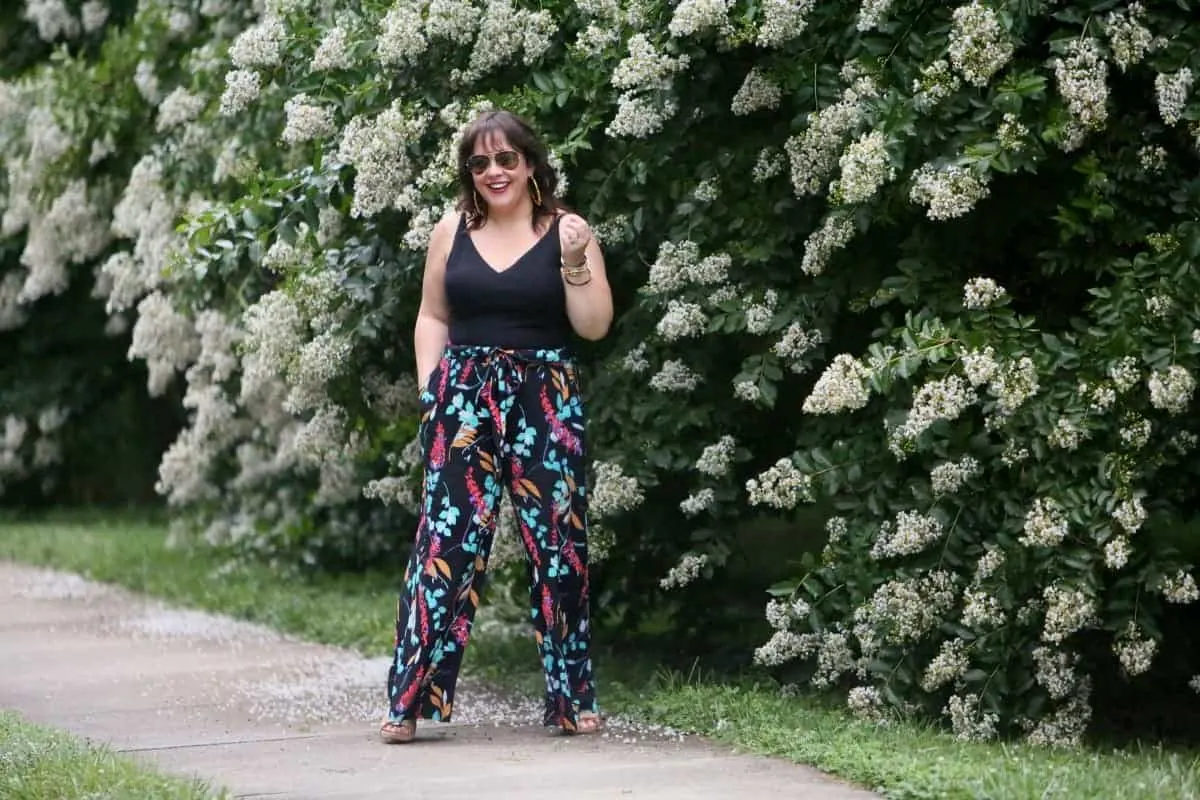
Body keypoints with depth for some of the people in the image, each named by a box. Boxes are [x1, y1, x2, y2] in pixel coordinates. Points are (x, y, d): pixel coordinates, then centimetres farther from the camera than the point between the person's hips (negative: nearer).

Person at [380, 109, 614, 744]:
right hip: (464, 395, 1)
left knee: (557, 542, 1)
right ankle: (410, 698, -4)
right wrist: (429, 390, 4)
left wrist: (575, 262, -16)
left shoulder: (565, 231, 2)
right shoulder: (452, 232, 8)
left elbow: (594, 326, -3)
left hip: (545, 398, -1)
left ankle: (571, 697, 11)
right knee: (447, 539, -6)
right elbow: (432, 317, 15)